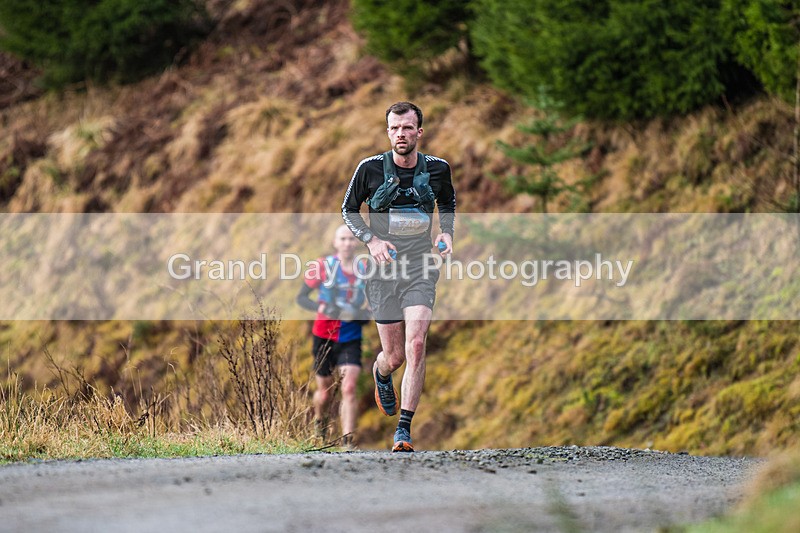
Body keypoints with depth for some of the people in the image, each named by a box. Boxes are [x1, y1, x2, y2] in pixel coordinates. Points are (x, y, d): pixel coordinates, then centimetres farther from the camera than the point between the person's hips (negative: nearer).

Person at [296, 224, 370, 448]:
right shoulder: (323, 266, -8)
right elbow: (301, 297, -6)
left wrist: (365, 314, -10)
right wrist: (323, 308, -22)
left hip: (351, 339, 1)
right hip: (324, 337, -1)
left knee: (349, 388, -15)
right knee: (325, 391, 10)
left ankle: (348, 441, -15)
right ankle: (319, 423, 42)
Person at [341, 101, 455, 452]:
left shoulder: (437, 169, 1)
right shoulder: (371, 168, -5)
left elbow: (447, 204, 21)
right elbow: (349, 209, 7)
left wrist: (446, 234, 2)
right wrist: (371, 241, -9)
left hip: (421, 269, 0)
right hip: (384, 269, 0)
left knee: (416, 345, -18)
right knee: (394, 356, 3)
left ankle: (404, 430, -13)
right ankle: (380, 374, 44)